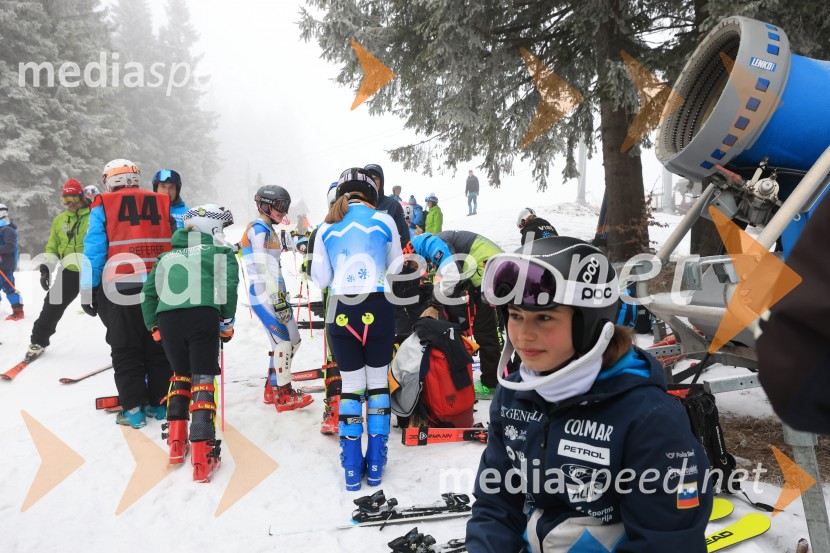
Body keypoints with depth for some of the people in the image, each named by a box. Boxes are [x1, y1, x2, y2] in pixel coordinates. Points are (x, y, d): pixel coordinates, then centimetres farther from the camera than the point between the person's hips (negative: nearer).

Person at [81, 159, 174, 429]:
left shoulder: (103, 206, 2)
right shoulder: (163, 204, 8)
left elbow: (94, 250, -2)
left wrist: (89, 290, 2)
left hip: (120, 287, -2)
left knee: (126, 350, 9)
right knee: (158, 347, 13)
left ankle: (132, 407, 9)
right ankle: (159, 403, 17)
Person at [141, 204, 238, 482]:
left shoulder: (167, 256, 28)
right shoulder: (222, 253, 15)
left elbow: (149, 291, 21)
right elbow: (228, 286, 0)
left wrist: (153, 326, 26)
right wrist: (227, 322, 8)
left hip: (166, 319, 4)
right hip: (203, 317, -4)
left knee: (181, 374, 24)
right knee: (203, 379, 0)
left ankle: (176, 443, 25)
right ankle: (202, 457, -5)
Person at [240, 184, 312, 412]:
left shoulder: (268, 231, 21)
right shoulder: (259, 229, -10)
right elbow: (263, 269, -17)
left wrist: (282, 295, 21)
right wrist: (277, 300, -20)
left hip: (275, 293, 10)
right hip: (265, 296, -10)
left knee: (293, 340, 12)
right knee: (282, 341, -8)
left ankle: (272, 388, 21)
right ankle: (283, 395, 1)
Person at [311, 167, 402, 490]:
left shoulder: (326, 228, 5)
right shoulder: (384, 221, 2)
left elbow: (320, 279, 7)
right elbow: (396, 267, 13)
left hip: (341, 312, 1)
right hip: (378, 309, -1)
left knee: (351, 385, 13)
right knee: (378, 382, 13)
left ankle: (352, 466, 16)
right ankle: (375, 463, 18)